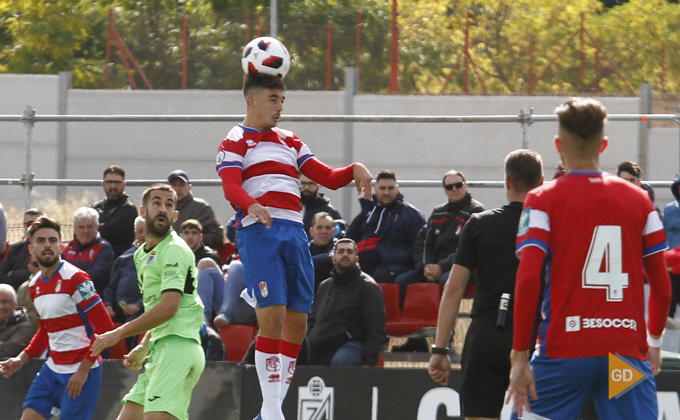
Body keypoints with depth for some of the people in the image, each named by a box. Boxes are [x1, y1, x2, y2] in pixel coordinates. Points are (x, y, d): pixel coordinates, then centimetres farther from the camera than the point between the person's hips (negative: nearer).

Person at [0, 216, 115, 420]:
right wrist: (21, 359, 11)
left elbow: (104, 326, -16)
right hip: (53, 369, 8)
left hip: (80, 372, -8)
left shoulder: (75, 279, -14)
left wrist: (83, 369, -18)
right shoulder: (35, 285, 11)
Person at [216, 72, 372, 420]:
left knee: (297, 322, 2)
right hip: (259, 233, -6)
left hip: (295, 233, 6)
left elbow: (327, 178, 22)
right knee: (272, 316, -17)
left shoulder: (289, 142, 26)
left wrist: (355, 170, 1)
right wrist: (252, 205, -33)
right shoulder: (235, 142, 6)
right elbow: (230, 187, -12)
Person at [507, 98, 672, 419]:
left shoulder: (543, 200, 0)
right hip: (629, 354, 2)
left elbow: (528, 279, -10)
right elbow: (662, 285, 10)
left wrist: (519, 355, -6)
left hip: (564, 353, -2)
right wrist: (654, 341, 27)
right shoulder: (639, 200, 9)